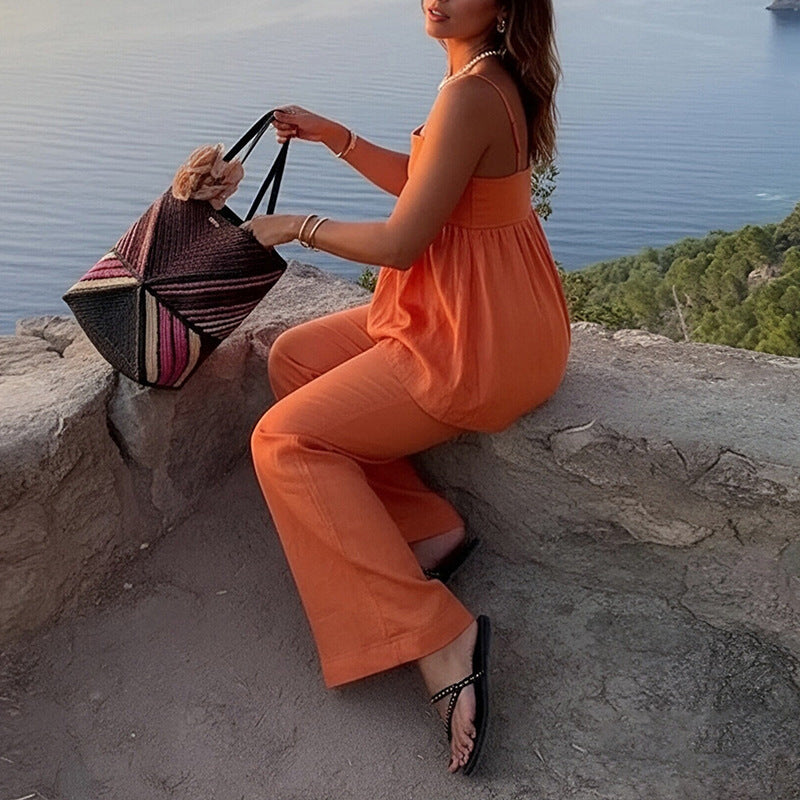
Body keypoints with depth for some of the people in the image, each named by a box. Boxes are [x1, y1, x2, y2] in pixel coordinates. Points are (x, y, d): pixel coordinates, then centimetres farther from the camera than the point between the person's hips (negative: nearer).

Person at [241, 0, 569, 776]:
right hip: (463, 311, 10)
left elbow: (400, 241, -20)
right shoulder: (496, 78, 8)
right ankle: (426, 527, 11)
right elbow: (421, 183, 19)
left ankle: (437, 636, -12)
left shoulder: (470, 95, -22)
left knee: (283, 441, -7)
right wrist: (333, 136, 12)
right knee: (293, 357, 15)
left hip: (477, 342, -10)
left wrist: (295, 226, -4)